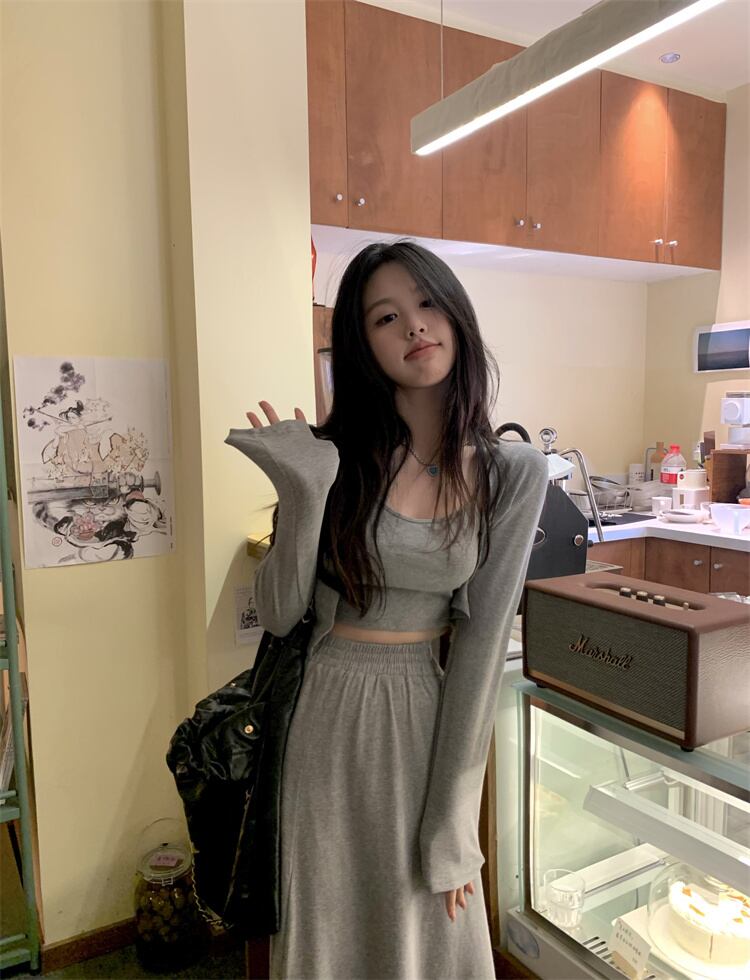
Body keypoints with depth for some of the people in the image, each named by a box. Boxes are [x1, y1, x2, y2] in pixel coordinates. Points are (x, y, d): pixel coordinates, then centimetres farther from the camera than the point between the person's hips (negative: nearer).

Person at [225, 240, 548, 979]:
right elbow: (278, 615, -7)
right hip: (332, 713, 0)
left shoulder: (513, 472, -9)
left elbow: (483, 640, -10)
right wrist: (302, 496, -24)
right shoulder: (337, 455, -10)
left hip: (433, 713, 0)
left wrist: (453, 821, -9)